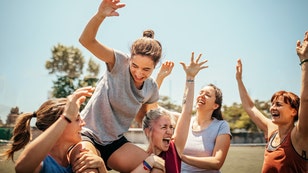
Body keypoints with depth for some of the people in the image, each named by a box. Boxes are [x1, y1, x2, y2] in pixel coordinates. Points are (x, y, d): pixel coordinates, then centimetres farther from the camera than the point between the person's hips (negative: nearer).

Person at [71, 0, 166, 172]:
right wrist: (100, 15, -43)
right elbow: (86, 41, -28)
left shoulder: (151, 87, 1)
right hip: (87, 135, -5)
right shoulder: (120, 63, -14)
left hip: (116, 142, 6)